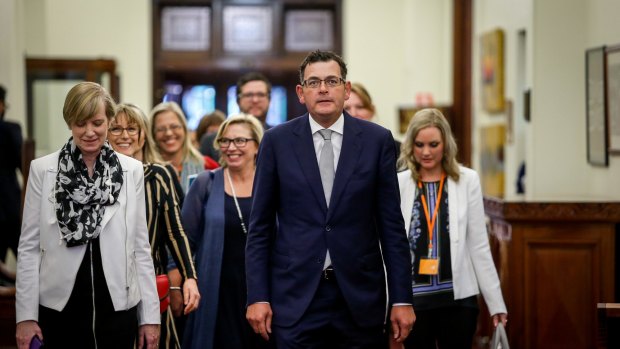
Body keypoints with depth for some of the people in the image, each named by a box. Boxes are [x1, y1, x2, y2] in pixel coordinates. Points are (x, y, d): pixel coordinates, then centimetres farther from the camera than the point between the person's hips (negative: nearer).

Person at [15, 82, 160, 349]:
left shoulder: (131, 170, 2)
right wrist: (26, 315, -4)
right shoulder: (42, 169, -2)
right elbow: (29, 246, 0)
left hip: (117, 305, 1)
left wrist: (150, 315, 2)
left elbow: (141, 246, 4)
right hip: (59, 307, -1)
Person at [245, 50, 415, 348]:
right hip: (296, 297, 0)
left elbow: (391, 224, 3)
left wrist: (401, 299, 0)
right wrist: (257, 296, -3)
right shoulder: (277, 141, 3)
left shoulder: (377, 140, 3)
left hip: (360, 295, 1)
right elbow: (260, 226, 4)